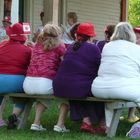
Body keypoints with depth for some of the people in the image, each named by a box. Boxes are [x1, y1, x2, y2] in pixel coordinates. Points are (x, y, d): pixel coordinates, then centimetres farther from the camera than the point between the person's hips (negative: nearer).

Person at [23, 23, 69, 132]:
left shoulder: (37, 45, 19)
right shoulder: (59, 46, 6)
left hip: (28, 85, 5)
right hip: (45, 83, -5)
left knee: (44, 95, 36)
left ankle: (36, 123, 23)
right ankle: (60, 124, 9)